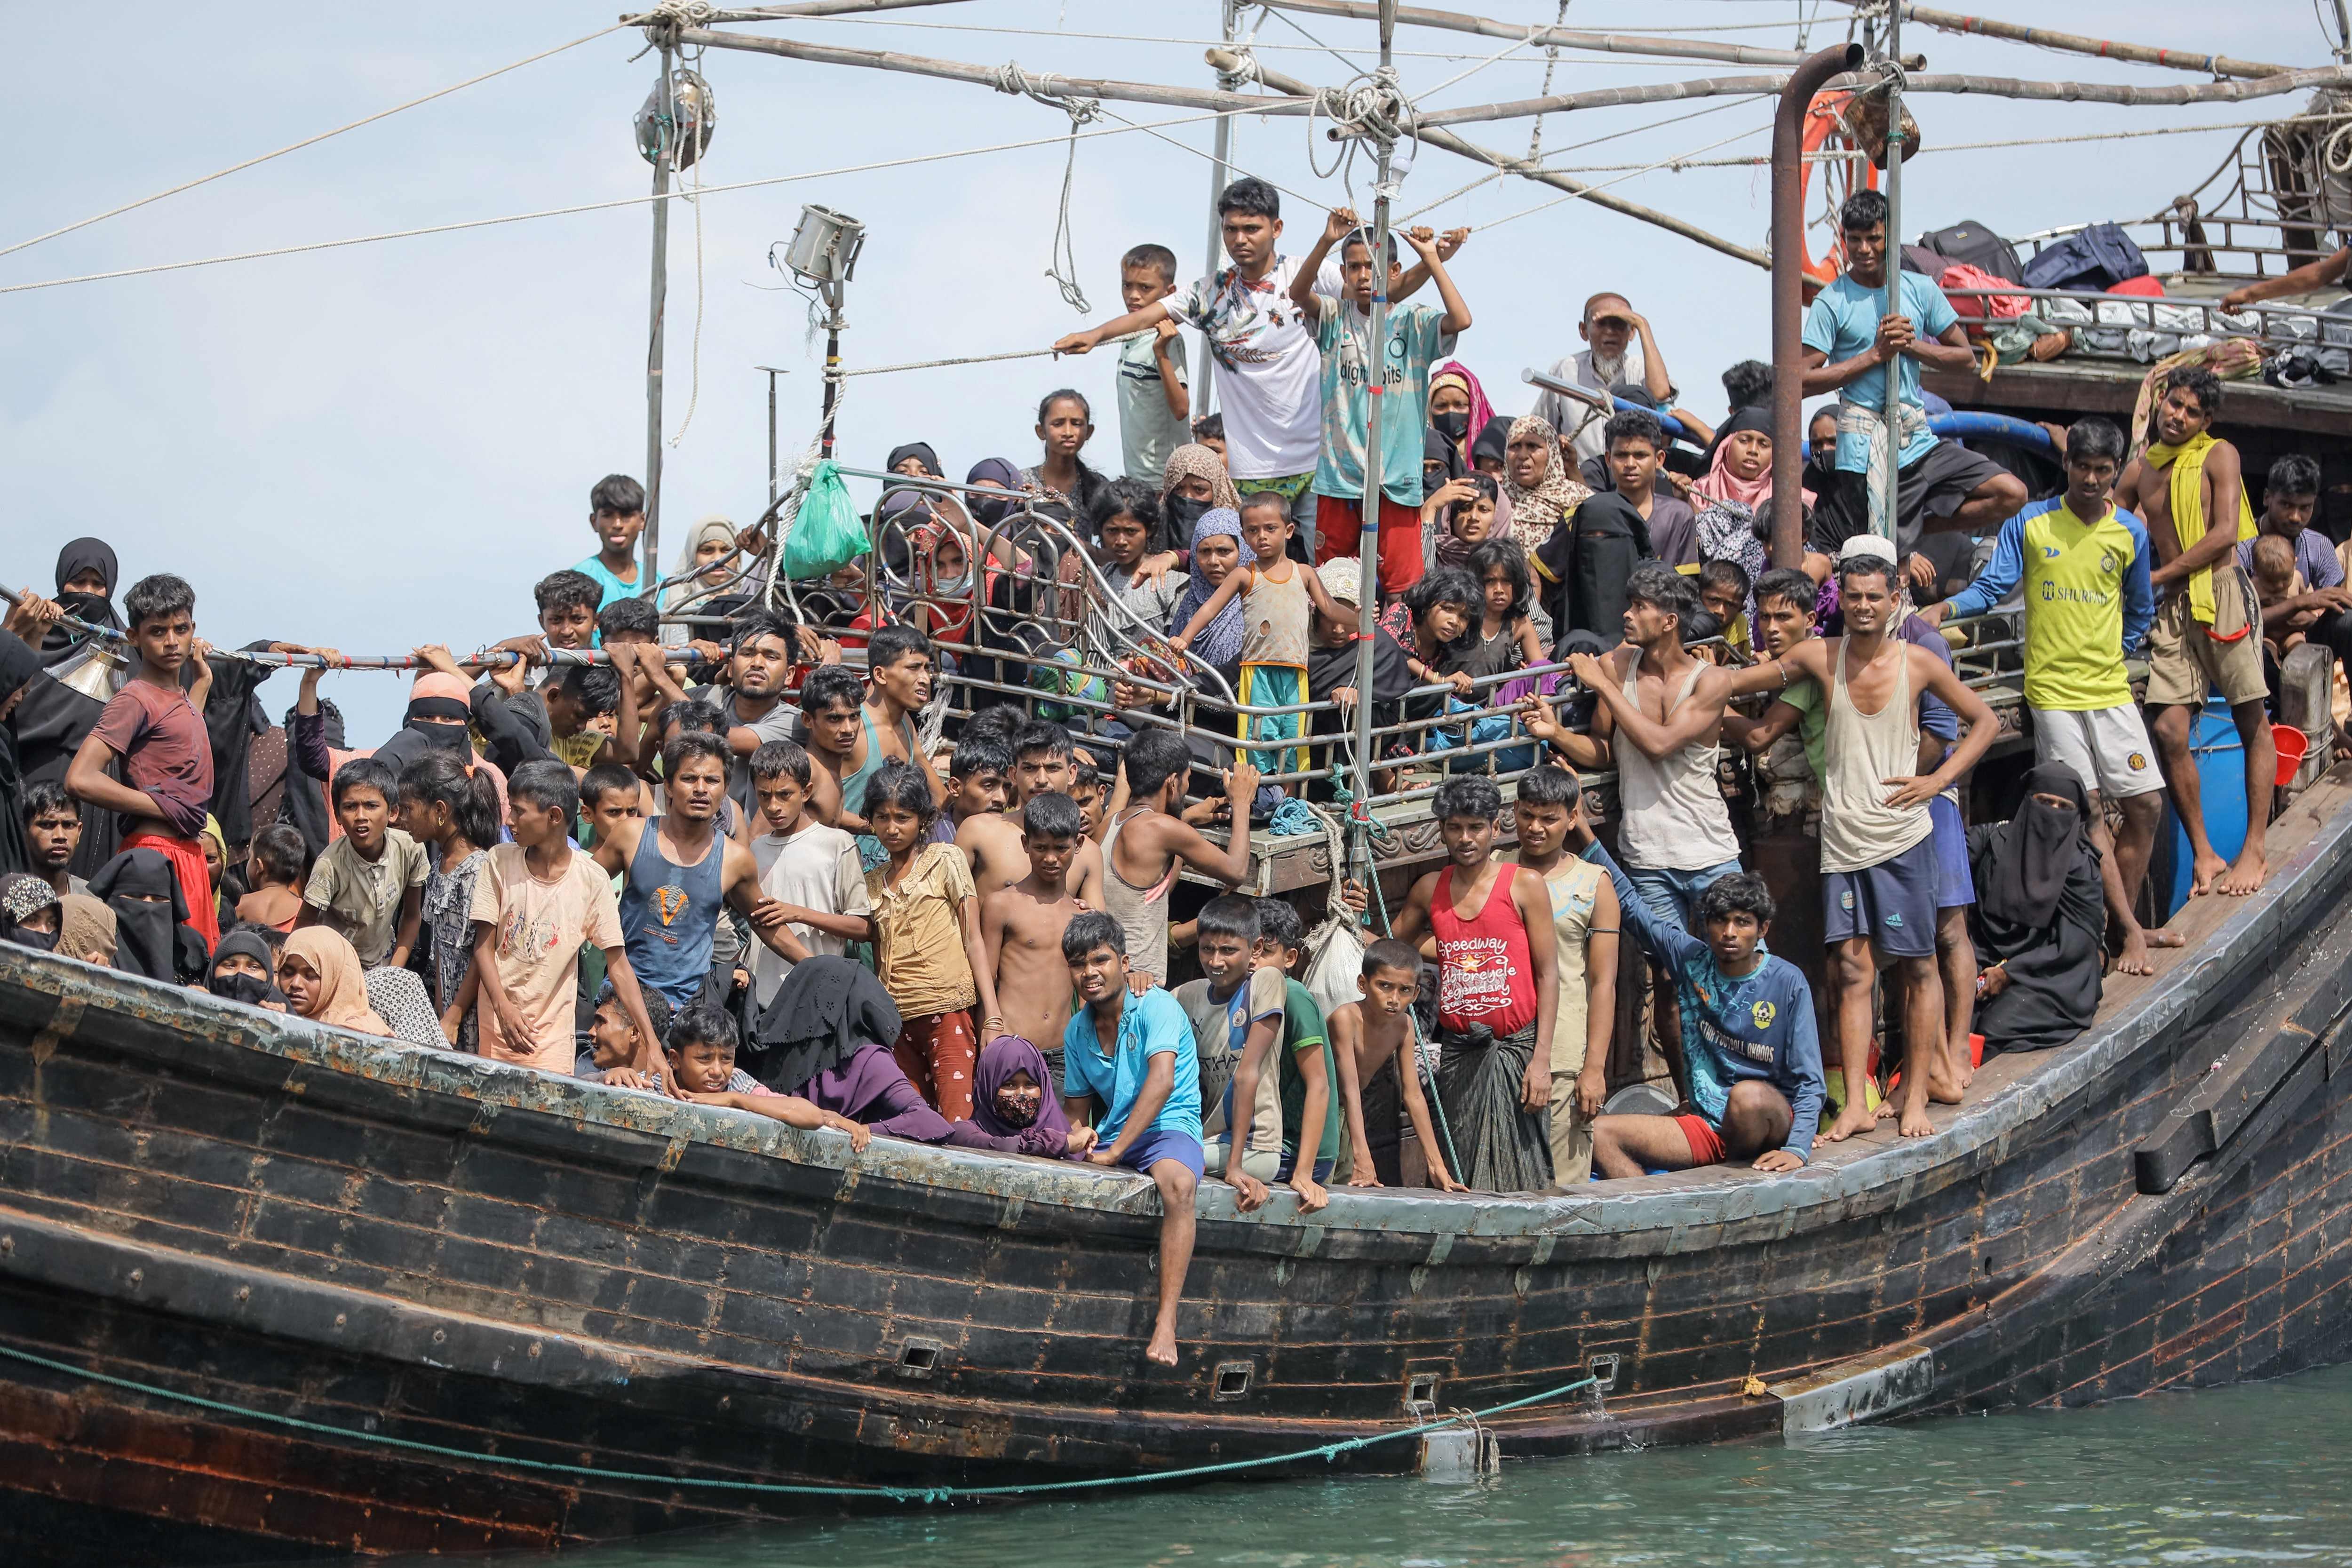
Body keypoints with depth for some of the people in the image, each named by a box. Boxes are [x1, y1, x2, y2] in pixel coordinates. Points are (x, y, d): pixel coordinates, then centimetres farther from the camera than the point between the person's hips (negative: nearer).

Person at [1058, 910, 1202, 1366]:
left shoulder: (1155, 1006, -8)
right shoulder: (1077, 1030, 12)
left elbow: (1162, 1081, -23)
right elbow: (1076, 1110, 18)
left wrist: (1115, 1151, -27)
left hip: (1169, 1129, -7)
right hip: (1110, 1140, 7)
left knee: (1176, 1183, -39)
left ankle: (1166, 1322, -47)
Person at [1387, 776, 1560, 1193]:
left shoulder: (1524, 886, -1)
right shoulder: (1430, 890, 10)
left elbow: (1547, 975, -3)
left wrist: (1542, 1059, -9)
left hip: (1515, 1048, -4)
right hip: (1458, 1054, 4)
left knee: (1517, 1176, -8)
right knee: (1460, 1178, 3)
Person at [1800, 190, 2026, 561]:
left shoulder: (1920, 289, 8)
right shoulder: (1832, 302, -3)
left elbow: (1966, 358, 10)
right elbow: (1804, 380, -10)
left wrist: (1911, 345, -7)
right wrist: (1876, 354, -13)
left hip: (1919, 441, 5)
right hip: (1866, 446, -4)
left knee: (2011, 494, -7)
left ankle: (1916, 526, 4)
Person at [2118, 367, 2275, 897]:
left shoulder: (2218, 456, 2)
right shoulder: (2140, 470, 16)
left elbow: (2225, 532, -8)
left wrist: (2156, 577, -8)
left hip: (2224, 594, -4)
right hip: (2172, 608, 4)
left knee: (2253, 723, -3)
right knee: (2169, 730, -7)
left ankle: (2256, 849, 0)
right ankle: (2204, 855, 0)